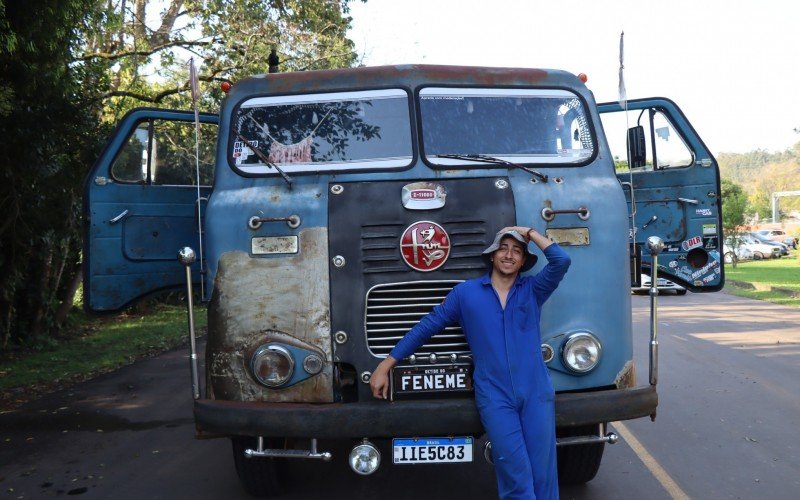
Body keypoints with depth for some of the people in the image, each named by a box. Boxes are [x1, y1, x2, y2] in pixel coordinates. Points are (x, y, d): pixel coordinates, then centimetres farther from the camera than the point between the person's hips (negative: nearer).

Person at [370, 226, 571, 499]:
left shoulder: (533, 289, 10)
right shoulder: (465, 292, 8)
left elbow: (561, 261, -6)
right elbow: (426, 327, 10)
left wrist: (529, 232, 5)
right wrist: (384, 367, 9)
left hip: (536, 394, 2)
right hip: (494, 397, -1)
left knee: (543, 474, 3)